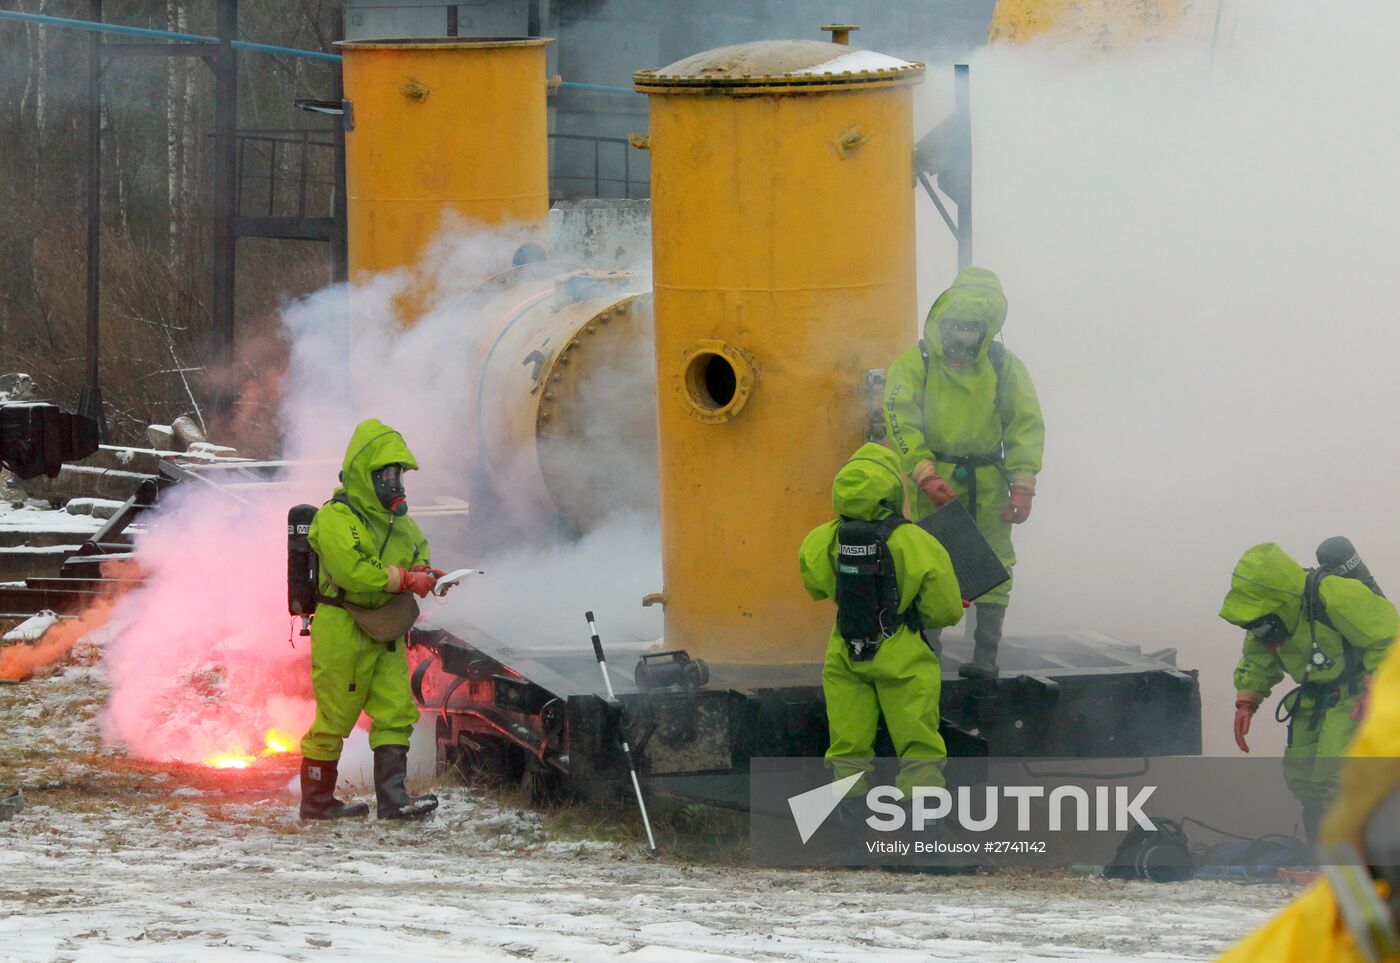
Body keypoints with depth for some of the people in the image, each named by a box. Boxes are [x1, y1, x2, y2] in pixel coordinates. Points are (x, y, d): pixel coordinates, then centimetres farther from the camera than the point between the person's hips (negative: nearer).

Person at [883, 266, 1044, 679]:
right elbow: (901, 422, -7)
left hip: (987, 484, 2)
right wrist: (926, 475, -17)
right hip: (930, 484, -2)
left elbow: (1026, 424, 4)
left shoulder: (1004, 366, 4)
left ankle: (986, 652, 7)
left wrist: (1022, 486, -5)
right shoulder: (915, 363, -1)